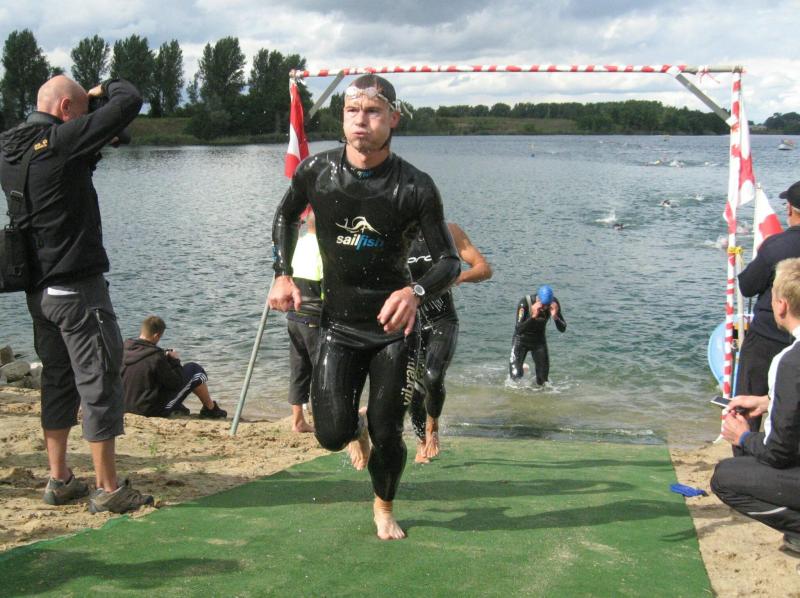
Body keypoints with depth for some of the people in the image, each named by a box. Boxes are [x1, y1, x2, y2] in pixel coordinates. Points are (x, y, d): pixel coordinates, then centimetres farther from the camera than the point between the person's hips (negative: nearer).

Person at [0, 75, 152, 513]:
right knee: (99, 382, -2)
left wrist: (96, 149, 10)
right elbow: (129, 101, -16)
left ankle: (59, 481, 22)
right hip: (77, 286, -8)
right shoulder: (60, 140, -15)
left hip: (38, 289, 9)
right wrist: (106, 88, 5)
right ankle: (108, 490, 4)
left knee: (57, 381, 16)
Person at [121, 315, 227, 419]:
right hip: (156, 410, -7)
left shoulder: (124, 349, -6)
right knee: (194, 369, 4)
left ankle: (177, 407, 30)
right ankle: (211, 409, 23)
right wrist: (175, 361, -2)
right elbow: (175, 383, -16)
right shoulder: (155, 357, -27)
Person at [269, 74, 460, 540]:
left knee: (387, 434, 3)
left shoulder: (415, 187, -15)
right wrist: (283, 274, 2)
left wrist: (416, 292, -33)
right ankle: (355, 428, 32)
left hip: (394, 328, -1)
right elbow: (287, 216, 15)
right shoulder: (317, 171, -7)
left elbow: (449, 260, -12)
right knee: (331, 434, -9)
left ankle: (384, 507, 36)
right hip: (339, 324, 2)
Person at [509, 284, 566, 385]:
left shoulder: (554, 303, -20)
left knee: (543, 378, 2)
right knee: (516, 375, -10)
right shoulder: (524, 303, -30)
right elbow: (518, 330, -36)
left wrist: (555, 316, -36)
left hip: (539, 340, 3)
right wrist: (533, 316, -49)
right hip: (521, 340, -3)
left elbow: (562, 329, -17)